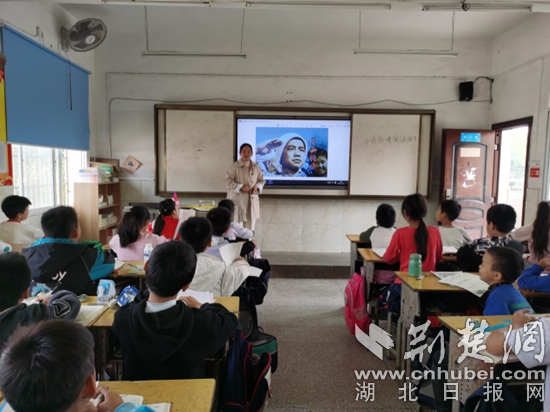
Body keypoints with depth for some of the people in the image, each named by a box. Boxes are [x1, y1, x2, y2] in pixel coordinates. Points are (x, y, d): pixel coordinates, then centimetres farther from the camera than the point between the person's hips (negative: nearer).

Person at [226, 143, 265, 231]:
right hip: (238, 200, -5)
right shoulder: (235, 166, -8)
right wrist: (241, 187, -21)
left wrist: (257, 187, -8)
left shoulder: (256, 167, 7)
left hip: (252, 200, 5)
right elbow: (228, 181, -11)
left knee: (250, 228, 13)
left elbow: (261, 180, 14)